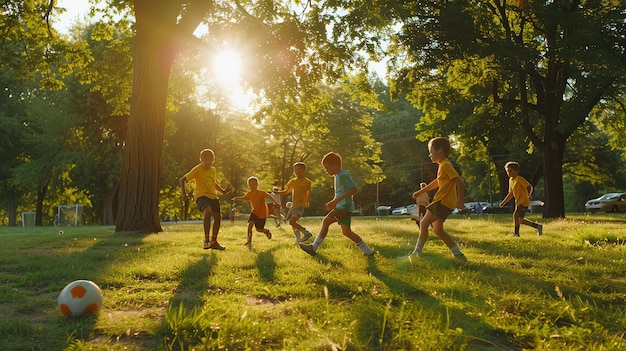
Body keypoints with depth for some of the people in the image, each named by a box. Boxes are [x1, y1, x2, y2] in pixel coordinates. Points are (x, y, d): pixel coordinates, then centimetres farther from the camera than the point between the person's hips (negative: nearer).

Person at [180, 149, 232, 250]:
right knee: (208, 211, -34)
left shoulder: (213, 170, 11)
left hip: (213, 196, 7)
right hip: (201, 195, -7)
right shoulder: (197, 169, -9)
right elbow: (182, 180, -13)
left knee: (218, 216, 0)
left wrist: (223, 191, 16)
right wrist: (184, 194, -27)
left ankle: (213, 242, 17)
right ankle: (206, 239, -25)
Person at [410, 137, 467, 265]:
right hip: (443, 201, 10)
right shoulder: (442, 165, 16)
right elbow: (437, 182, 31)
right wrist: (421, 191, 32)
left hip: (443, 201, -10)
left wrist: (460, 201, -28)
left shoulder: (446, 165, -15)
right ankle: (459, 255, 15)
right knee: (437, 229, 13)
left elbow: (460, 182, -22)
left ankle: (417, 253, -5)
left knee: (424, 223, -9)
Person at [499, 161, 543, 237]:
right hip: (518, 202, 9)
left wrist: (529, 195, -32)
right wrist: (503, 202, 14)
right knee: (520, 220, 13)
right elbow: (511, 194, 18)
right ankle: (538, 226, 26)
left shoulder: (519, 179, -14)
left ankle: (516, 233, -17)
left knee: (515, 215, -24)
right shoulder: (510, 180, 11)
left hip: (524, 201, -9)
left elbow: (529, 187, -16)